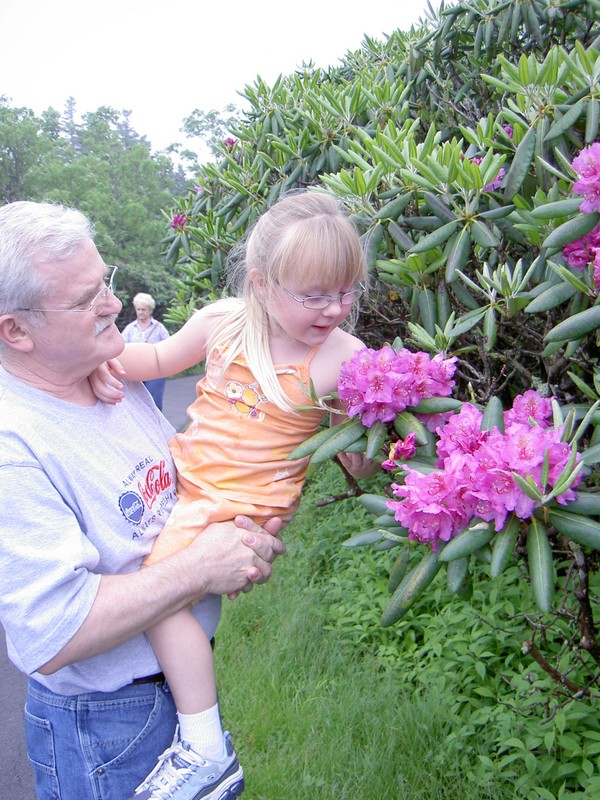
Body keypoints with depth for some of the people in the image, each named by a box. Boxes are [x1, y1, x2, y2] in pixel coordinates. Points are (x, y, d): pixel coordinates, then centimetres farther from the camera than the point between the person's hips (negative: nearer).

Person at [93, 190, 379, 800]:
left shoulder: (341, 357, -16)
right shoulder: (222, 321, -5)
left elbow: (358, 463, -10)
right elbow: (162, 358, 14)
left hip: (244, 502, -7)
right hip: (187, 473, 7)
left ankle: (203, 749, -7)